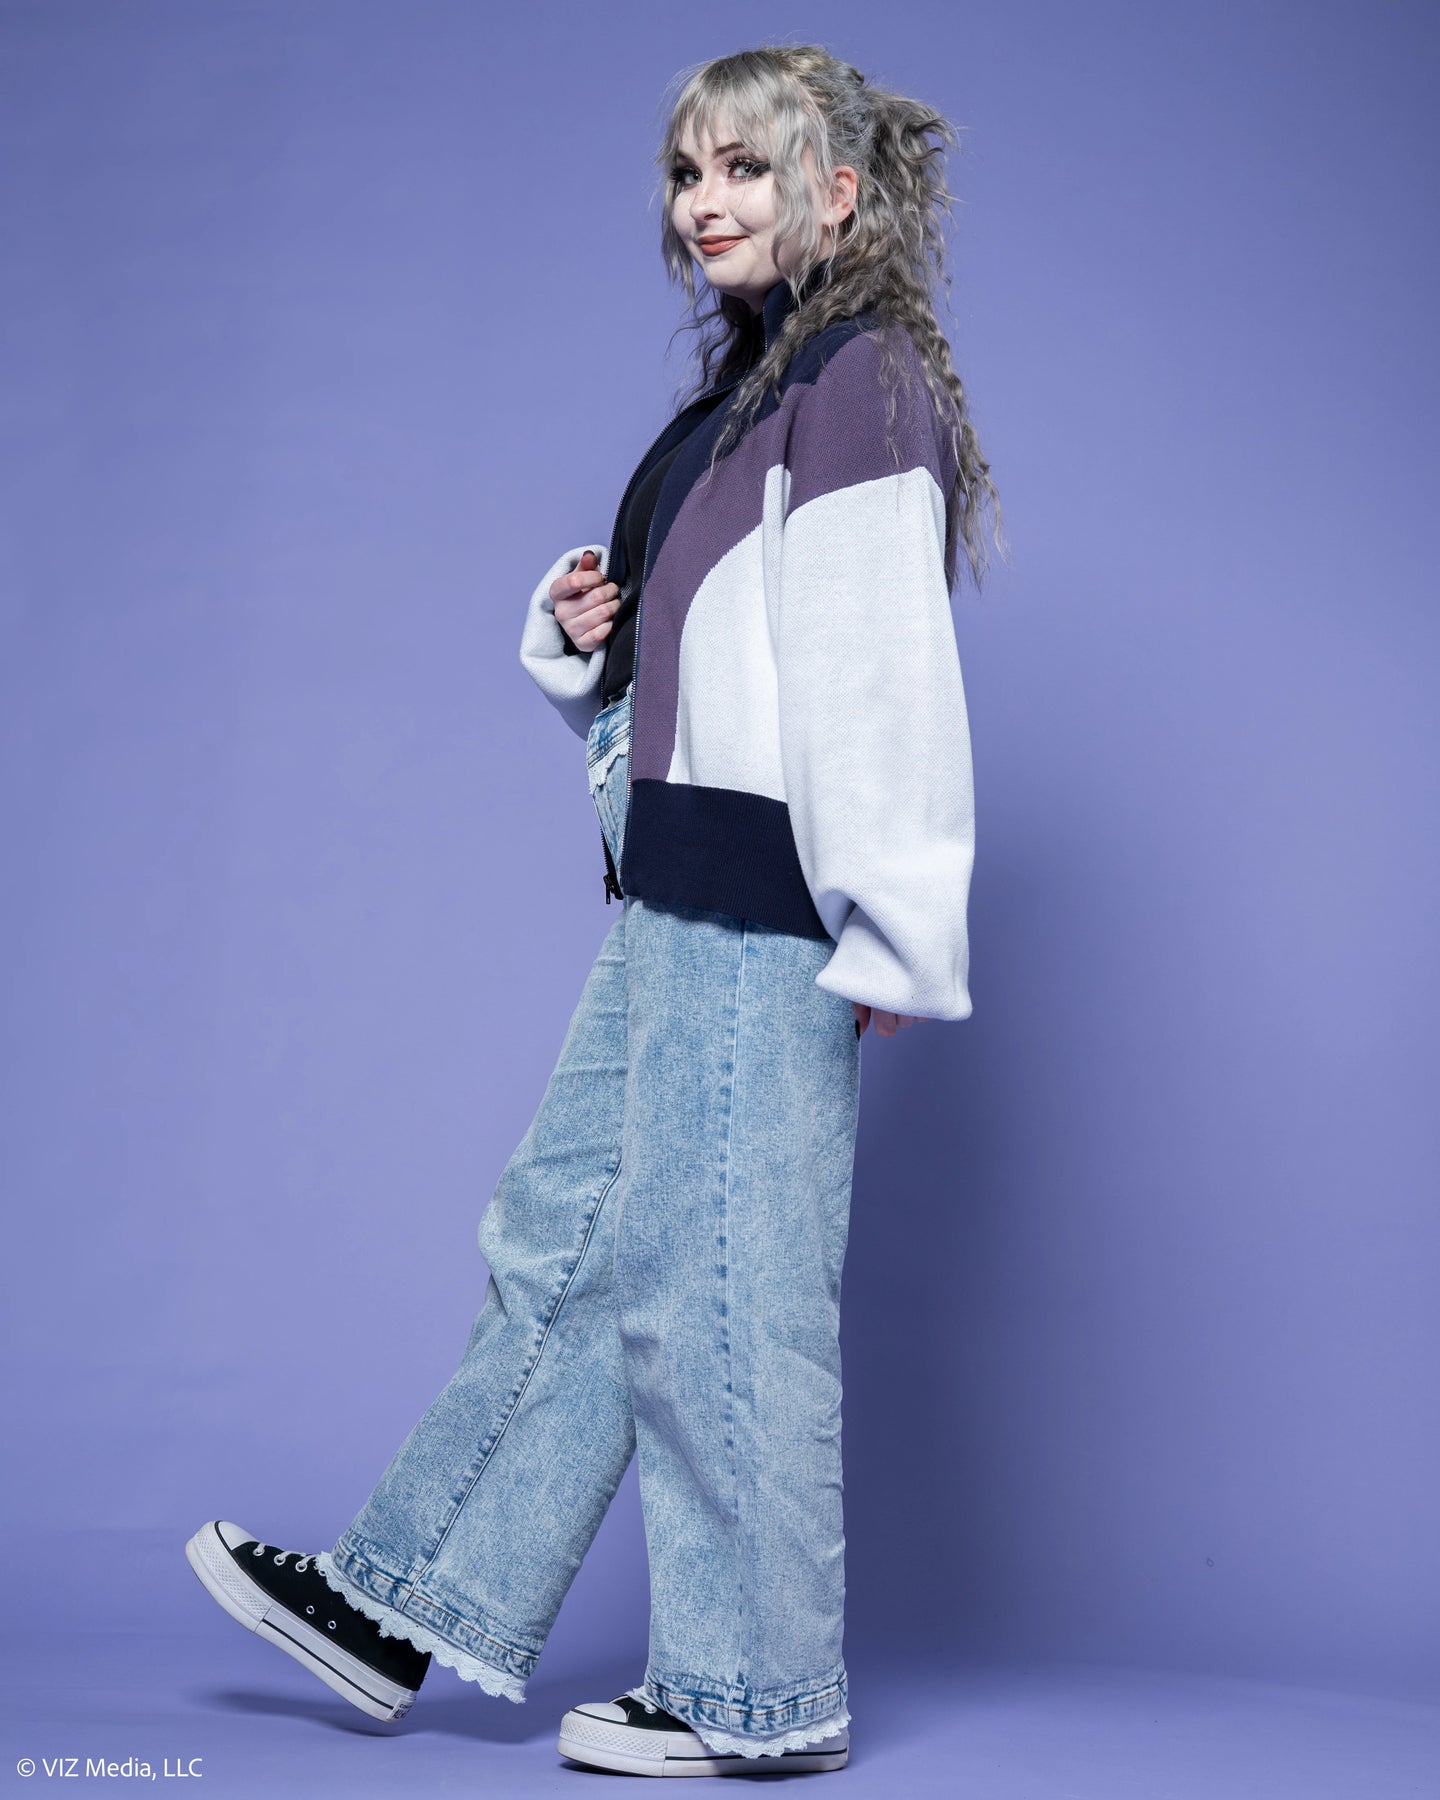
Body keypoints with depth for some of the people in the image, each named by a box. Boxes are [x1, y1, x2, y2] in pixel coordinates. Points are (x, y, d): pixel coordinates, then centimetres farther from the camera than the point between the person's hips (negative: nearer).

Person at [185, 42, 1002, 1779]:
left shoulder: (860, 380, -10)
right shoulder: (748, 384, 19)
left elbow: (881, 669, -17)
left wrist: (887, 927, -19)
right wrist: (583, 627, 5)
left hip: (759, 904, -10)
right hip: (674, 897, 10)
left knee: (714, 1278, -2)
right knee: (560, 1241, 13)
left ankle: (760, 1692, 12)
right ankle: (406, 1607, 23)